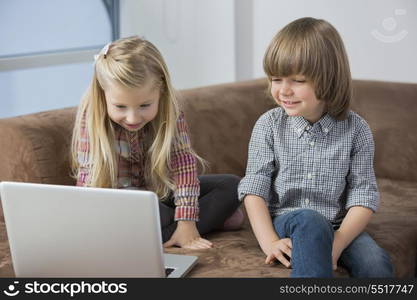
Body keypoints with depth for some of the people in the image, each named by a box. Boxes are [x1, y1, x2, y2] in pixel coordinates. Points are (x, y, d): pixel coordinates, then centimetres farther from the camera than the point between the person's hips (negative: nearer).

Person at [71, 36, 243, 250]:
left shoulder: (169, 112, -17)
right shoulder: (92, 118, -24)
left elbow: (184, 160, -23)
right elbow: (91, 180, -24)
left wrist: (186, 223, -31)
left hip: (161, 192, 4)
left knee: (232, 185, -8)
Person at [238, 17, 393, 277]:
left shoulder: (356, 129, -2)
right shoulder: (269, 125, -2)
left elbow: (363, 196, -5)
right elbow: (254, 188, -3)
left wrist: (335, 245, -20)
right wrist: (269, 241, -19)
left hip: (339, 227, 1)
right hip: (287, 223, -1)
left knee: (377, 263, -27)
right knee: (310, 220, -36)